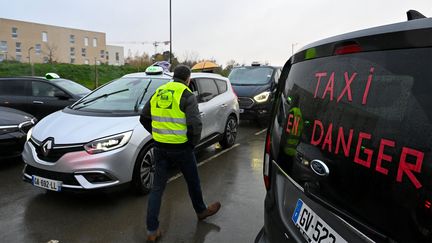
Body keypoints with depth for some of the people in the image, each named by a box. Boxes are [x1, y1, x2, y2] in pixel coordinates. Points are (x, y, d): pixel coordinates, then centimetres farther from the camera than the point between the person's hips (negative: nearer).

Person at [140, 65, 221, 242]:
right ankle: (201, 211, 42)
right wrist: (193, 142, -4)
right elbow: (195, 124, -21)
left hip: (160, 147, 5)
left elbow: (144, 118, 13)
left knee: (157, 187, 11)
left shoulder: (158, 92, 8)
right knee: (193, 181, 19)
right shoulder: (187, 95, -10)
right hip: (180, 148, -4)